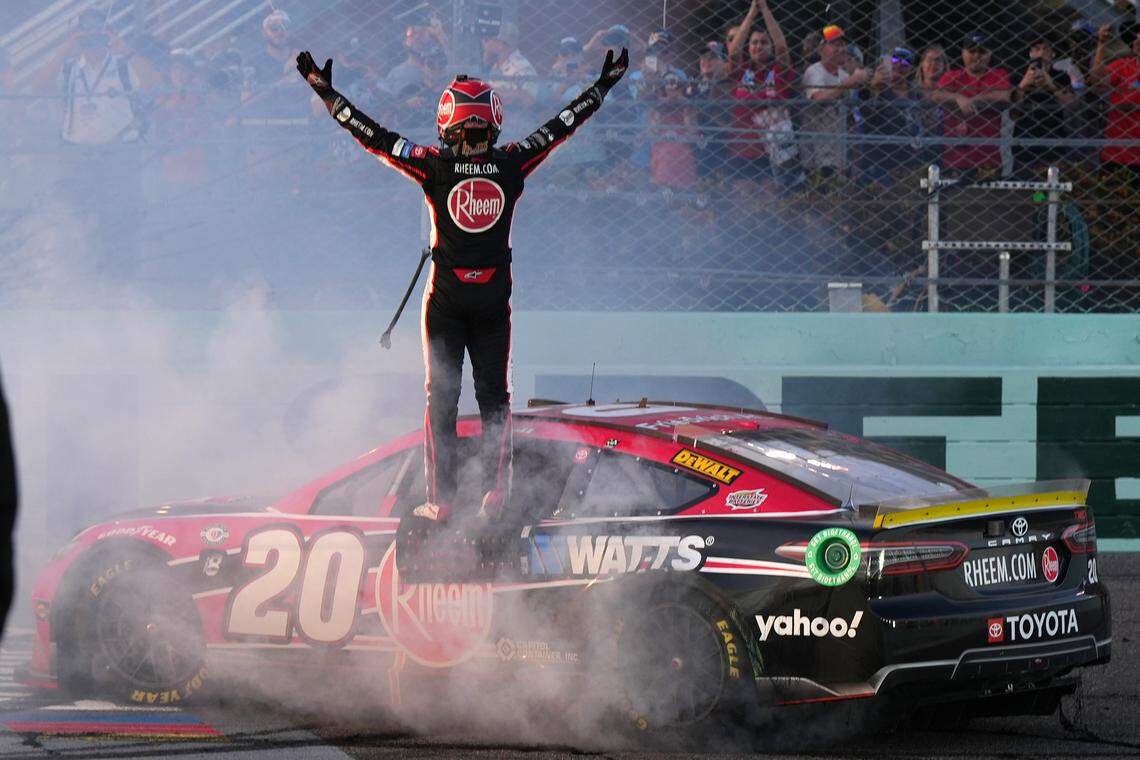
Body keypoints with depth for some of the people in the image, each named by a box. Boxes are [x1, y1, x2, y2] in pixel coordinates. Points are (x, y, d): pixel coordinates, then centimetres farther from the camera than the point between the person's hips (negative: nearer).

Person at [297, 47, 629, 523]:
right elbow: (562, 126, 5)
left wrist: (325, 91, 0)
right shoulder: (511, 165, -4)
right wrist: (604, 86, 16)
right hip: (493, 299, 1)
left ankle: (441, 500, 0)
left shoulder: (436, 166, -9)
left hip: (446, 296, -1)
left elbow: (373, 136, -7)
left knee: (441, 396, 5)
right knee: (494, 395, 10)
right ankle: (495, 495, 0)